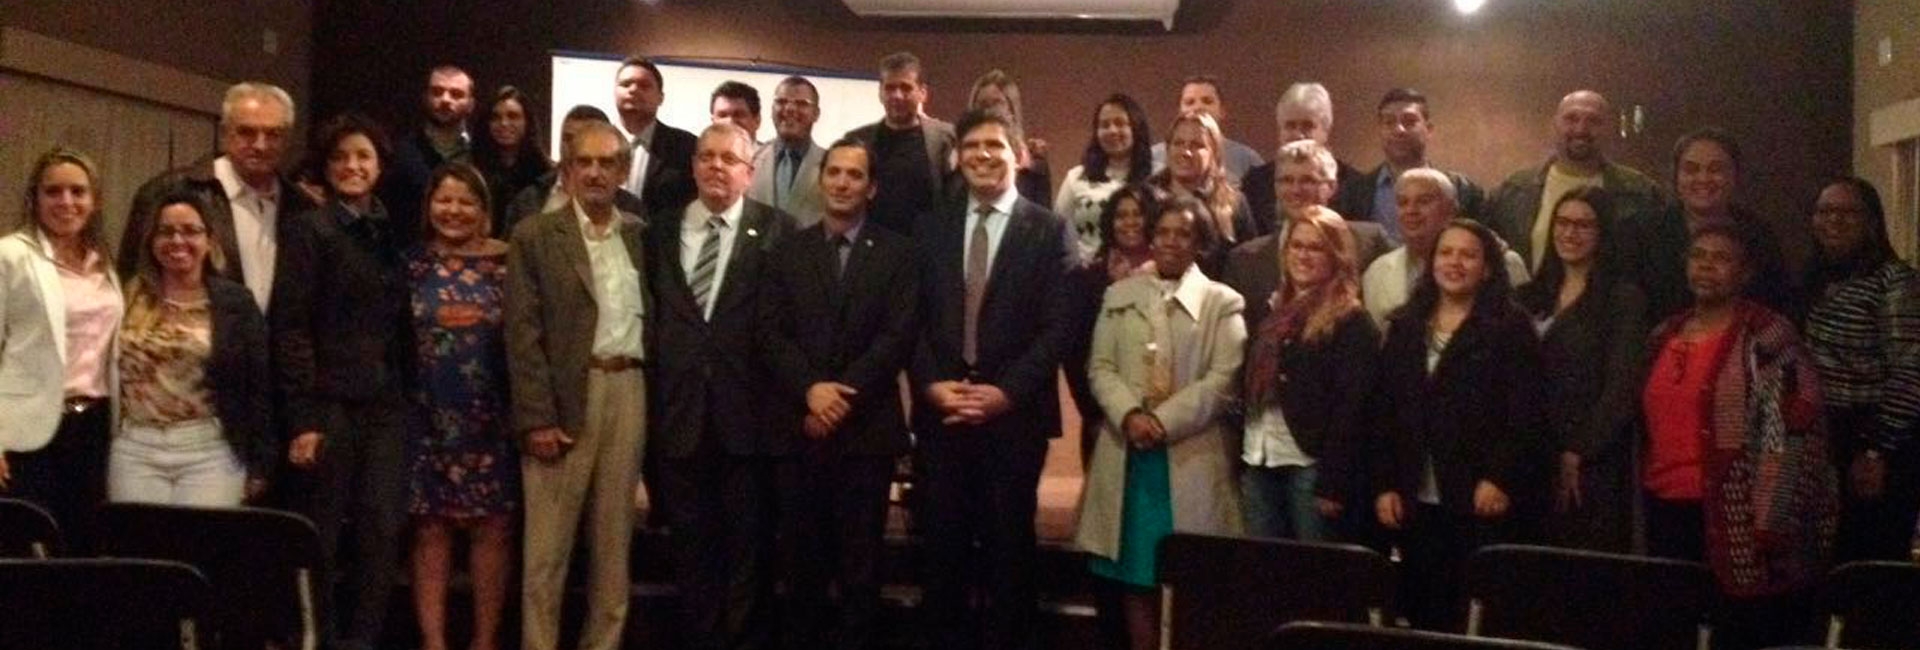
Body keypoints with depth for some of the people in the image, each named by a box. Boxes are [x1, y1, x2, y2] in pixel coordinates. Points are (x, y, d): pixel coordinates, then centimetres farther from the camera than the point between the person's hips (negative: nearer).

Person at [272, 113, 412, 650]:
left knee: (382, 531, 2)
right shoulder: (307, 230, -2)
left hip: (386, 405, 4)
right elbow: (289, 328, -8)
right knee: (321, 537, 3)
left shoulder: (391, 233, 13)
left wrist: (407, 393, 4)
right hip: (330, 404, -4)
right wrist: (301, 418, -15)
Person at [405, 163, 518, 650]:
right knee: (431, 529, 3)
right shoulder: (413, 264, 4)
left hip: (491, 418, 0)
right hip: (429, 418, 0)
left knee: (493, 527, 4)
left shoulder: (509, 263, 2)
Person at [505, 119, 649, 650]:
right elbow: (523, 334, -5)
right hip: (564, 397, -3)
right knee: (546, 548, 0)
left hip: (629, 393, 3)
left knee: (614, 543, 10)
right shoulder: (535, 236, 1)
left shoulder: (642, 235, 11)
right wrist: (537, 417, -12)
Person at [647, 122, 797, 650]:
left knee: (748, 539, 6)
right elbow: (651, 316, 11)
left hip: (747, 409, -3)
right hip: (679, 408, 3)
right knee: (691, 539, 11)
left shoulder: (777, 231, 0)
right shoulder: (663, 231, 11)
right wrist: (651, 392, 4)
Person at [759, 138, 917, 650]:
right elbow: (772, 333, 2)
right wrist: (811, 389, -14)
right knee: (801, 560, 8)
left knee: (861, 564, 4)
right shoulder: (787, 252, 11)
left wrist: (844, 396, -13)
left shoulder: (897, 253, 4)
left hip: (866, 427, -2)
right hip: (799, 425, 2)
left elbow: (898, 336, -5)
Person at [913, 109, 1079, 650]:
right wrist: (931, 385, -8)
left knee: (1008, 544, 5)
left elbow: (1059, 326, -6)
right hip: (941, 411, 3)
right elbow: (913, 320, 7)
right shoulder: (930, 230, 12)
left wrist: (1006, 391, -14)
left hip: (1014, 413, -2)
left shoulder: (1049, 230, 1)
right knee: (942, 544, 6)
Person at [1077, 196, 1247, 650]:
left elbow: (1222, 381, -6)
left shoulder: (1223, 302, 3)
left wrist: (1162, 421, -15)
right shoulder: (1119, 296, 13)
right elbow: (1101, 368, 5)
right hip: (1128, 452, 3)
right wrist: (1130, 415, -13)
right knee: (1135, 569, 6)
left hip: (1191, 454, -3)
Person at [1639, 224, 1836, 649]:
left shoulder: (1767, 336, -7)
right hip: (1666, 513, 6)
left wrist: (1770, 525, -17)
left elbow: (1792, 433, -12)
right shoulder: (1665, 334, 13)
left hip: (1735, 522, -6)